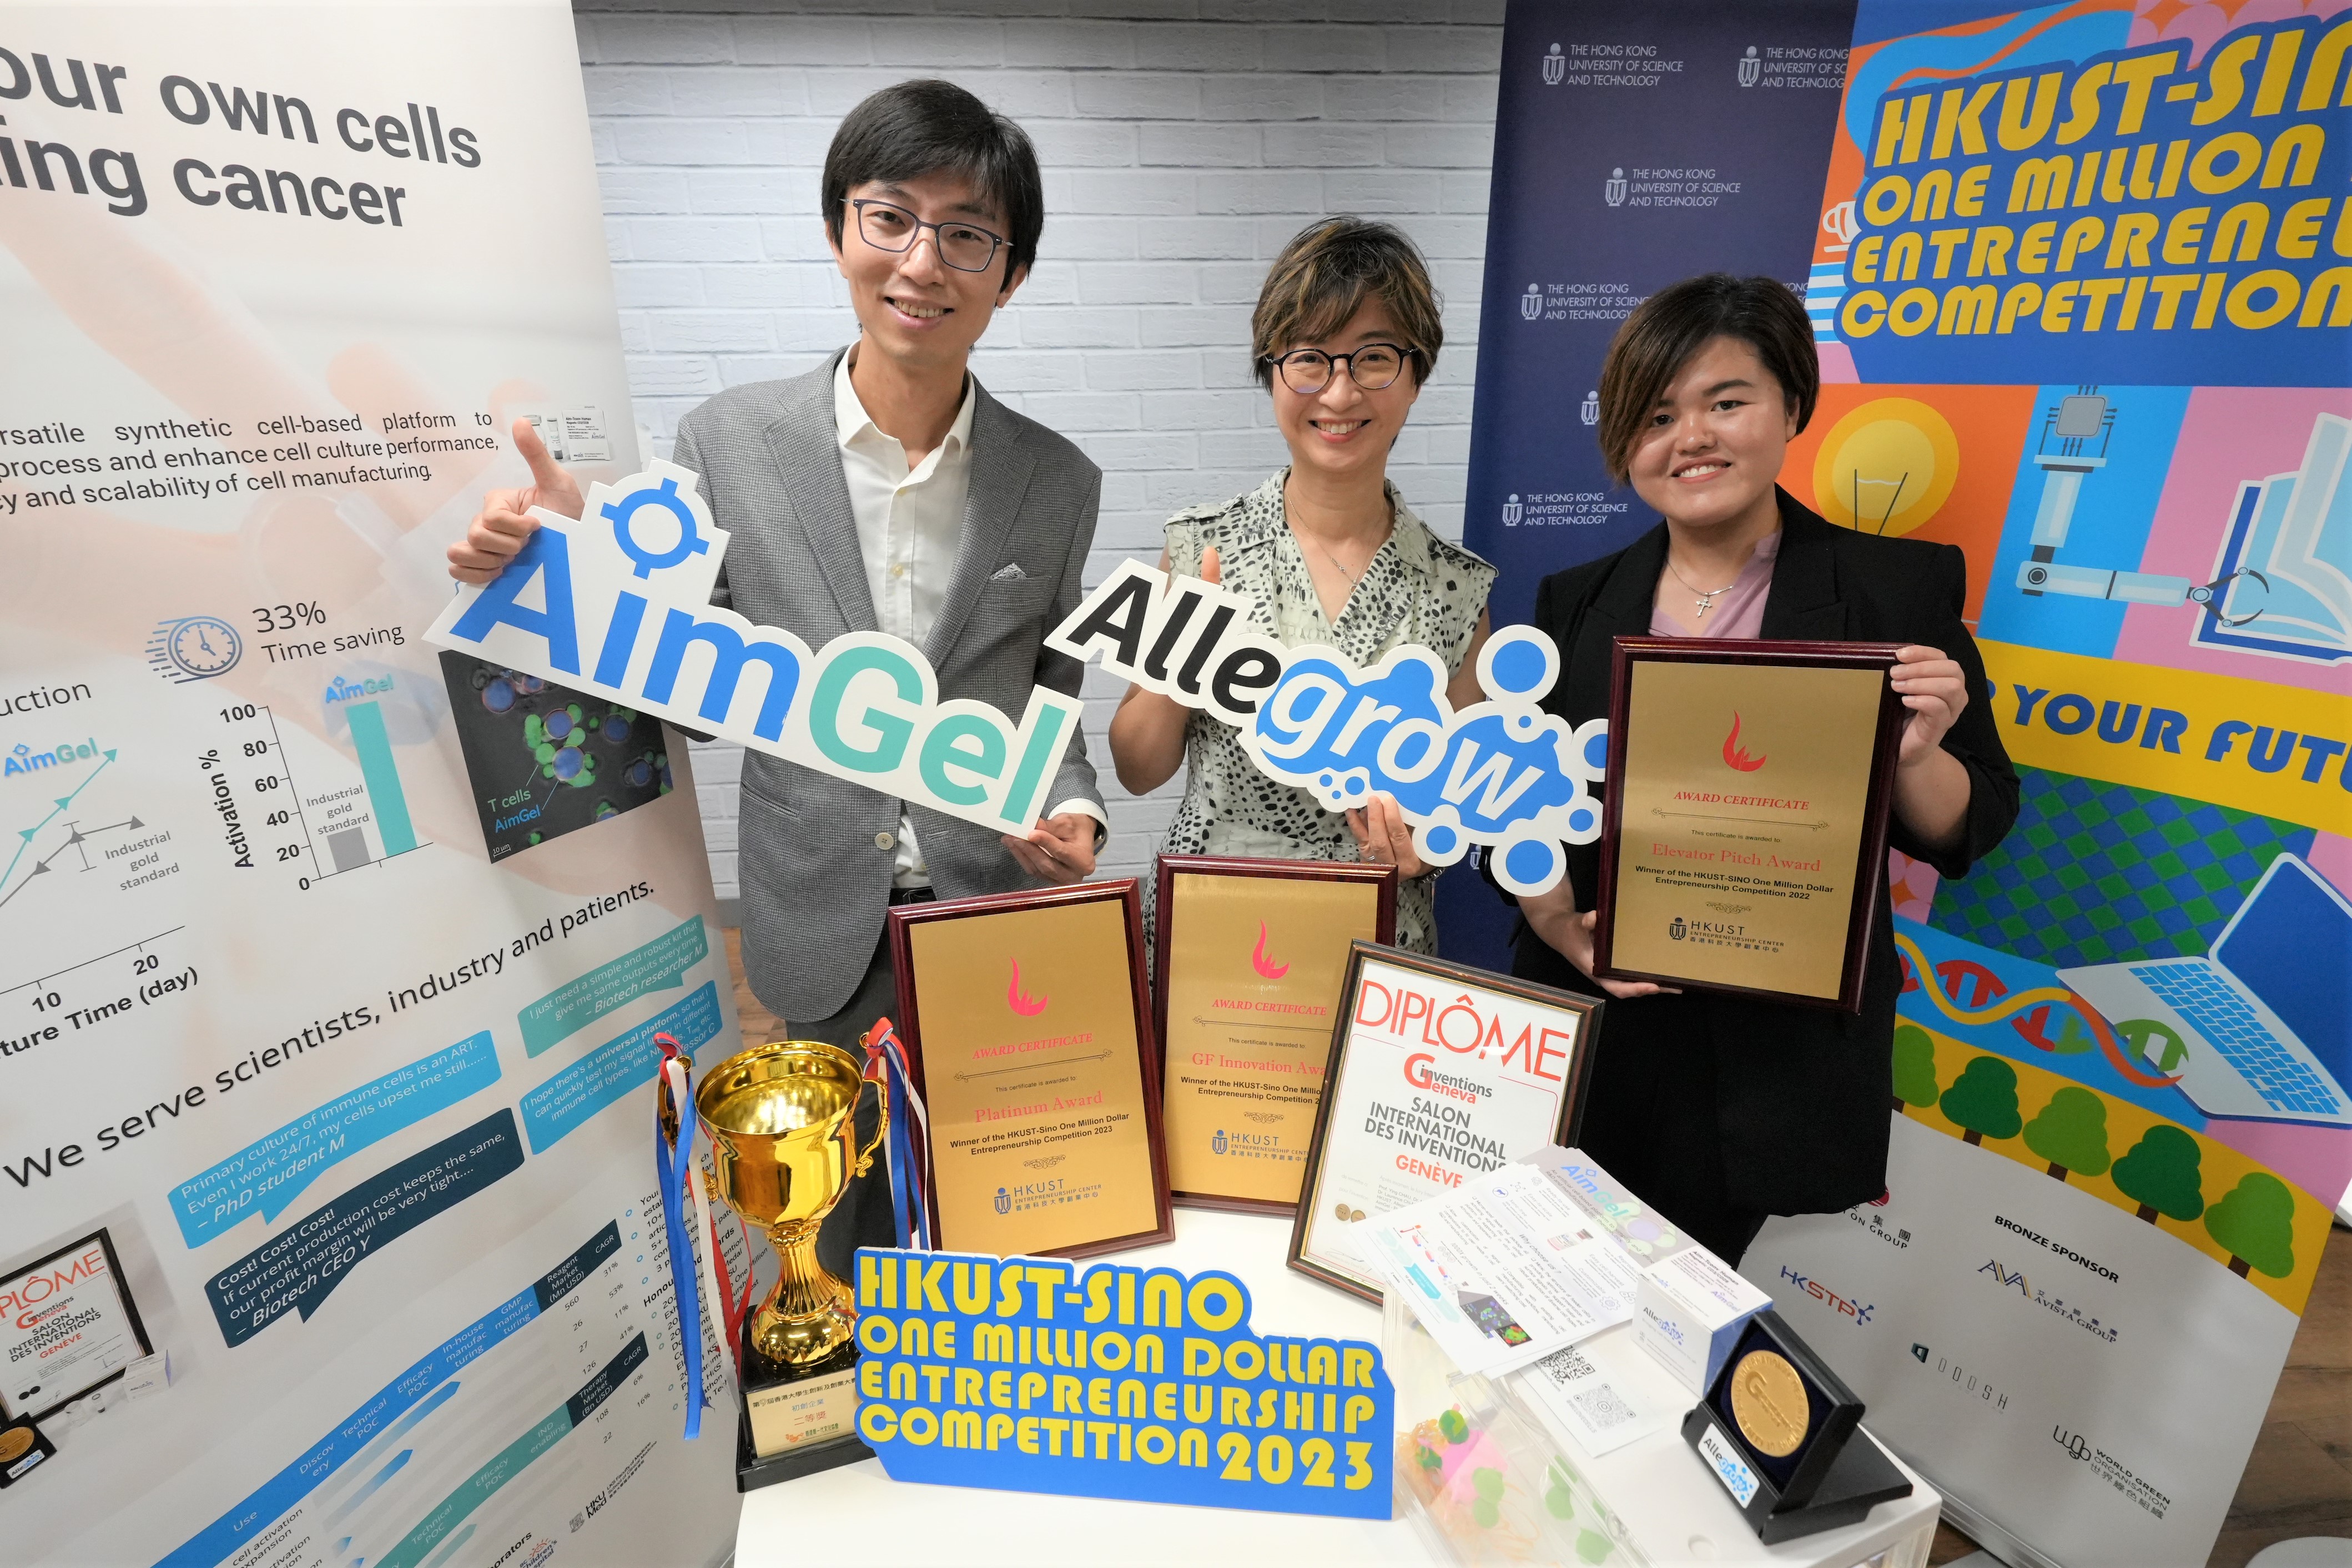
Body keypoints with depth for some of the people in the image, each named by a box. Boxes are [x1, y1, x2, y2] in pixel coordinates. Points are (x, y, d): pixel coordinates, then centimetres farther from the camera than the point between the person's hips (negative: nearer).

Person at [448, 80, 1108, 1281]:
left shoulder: (1059, 482, -1)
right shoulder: (730, 440, -5)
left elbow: (1052, 705, 7)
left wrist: (1072, 817, -12)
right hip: (824, 940, 0)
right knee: (842, 1244, 20)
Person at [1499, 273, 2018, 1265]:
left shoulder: (1899, 588, -2)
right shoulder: (1577, 603, 5)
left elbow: (1967, 830, 2)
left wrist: (1912, 757, -18)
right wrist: (1559, 921, -11)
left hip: (1776, 1055, -2)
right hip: (1588, 1029, 2)